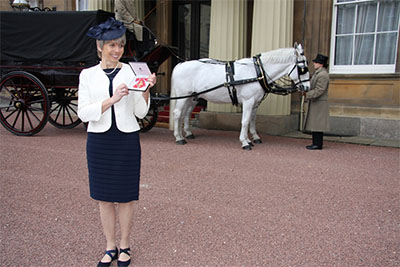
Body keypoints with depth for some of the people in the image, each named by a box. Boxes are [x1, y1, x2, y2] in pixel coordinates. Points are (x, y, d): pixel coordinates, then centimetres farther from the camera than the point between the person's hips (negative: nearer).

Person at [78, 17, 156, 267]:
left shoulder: (132, 72, -1)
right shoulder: (88, 75, 2)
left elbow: (141, 112, 0)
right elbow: (84, 113, -6)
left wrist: (146, 89, -16)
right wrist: (112, 99, -18)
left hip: (127, 140, -1)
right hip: (99, 140, 2)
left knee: (125, 197, 7)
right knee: (104, 197, 11)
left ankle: (125, 245, 27)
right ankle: (110, 246, 28)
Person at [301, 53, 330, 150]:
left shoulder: (323, 75, -16)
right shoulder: (317, 73, 18)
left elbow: (319, 91, -22)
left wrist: (307, 94, -23)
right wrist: (307, 93, 13)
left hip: (319, 103, -11)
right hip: (315, 103, 11)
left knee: (317, 124, -8)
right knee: (314, 124, 12)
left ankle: (318, 144, -3)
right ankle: (315, 143, 18)